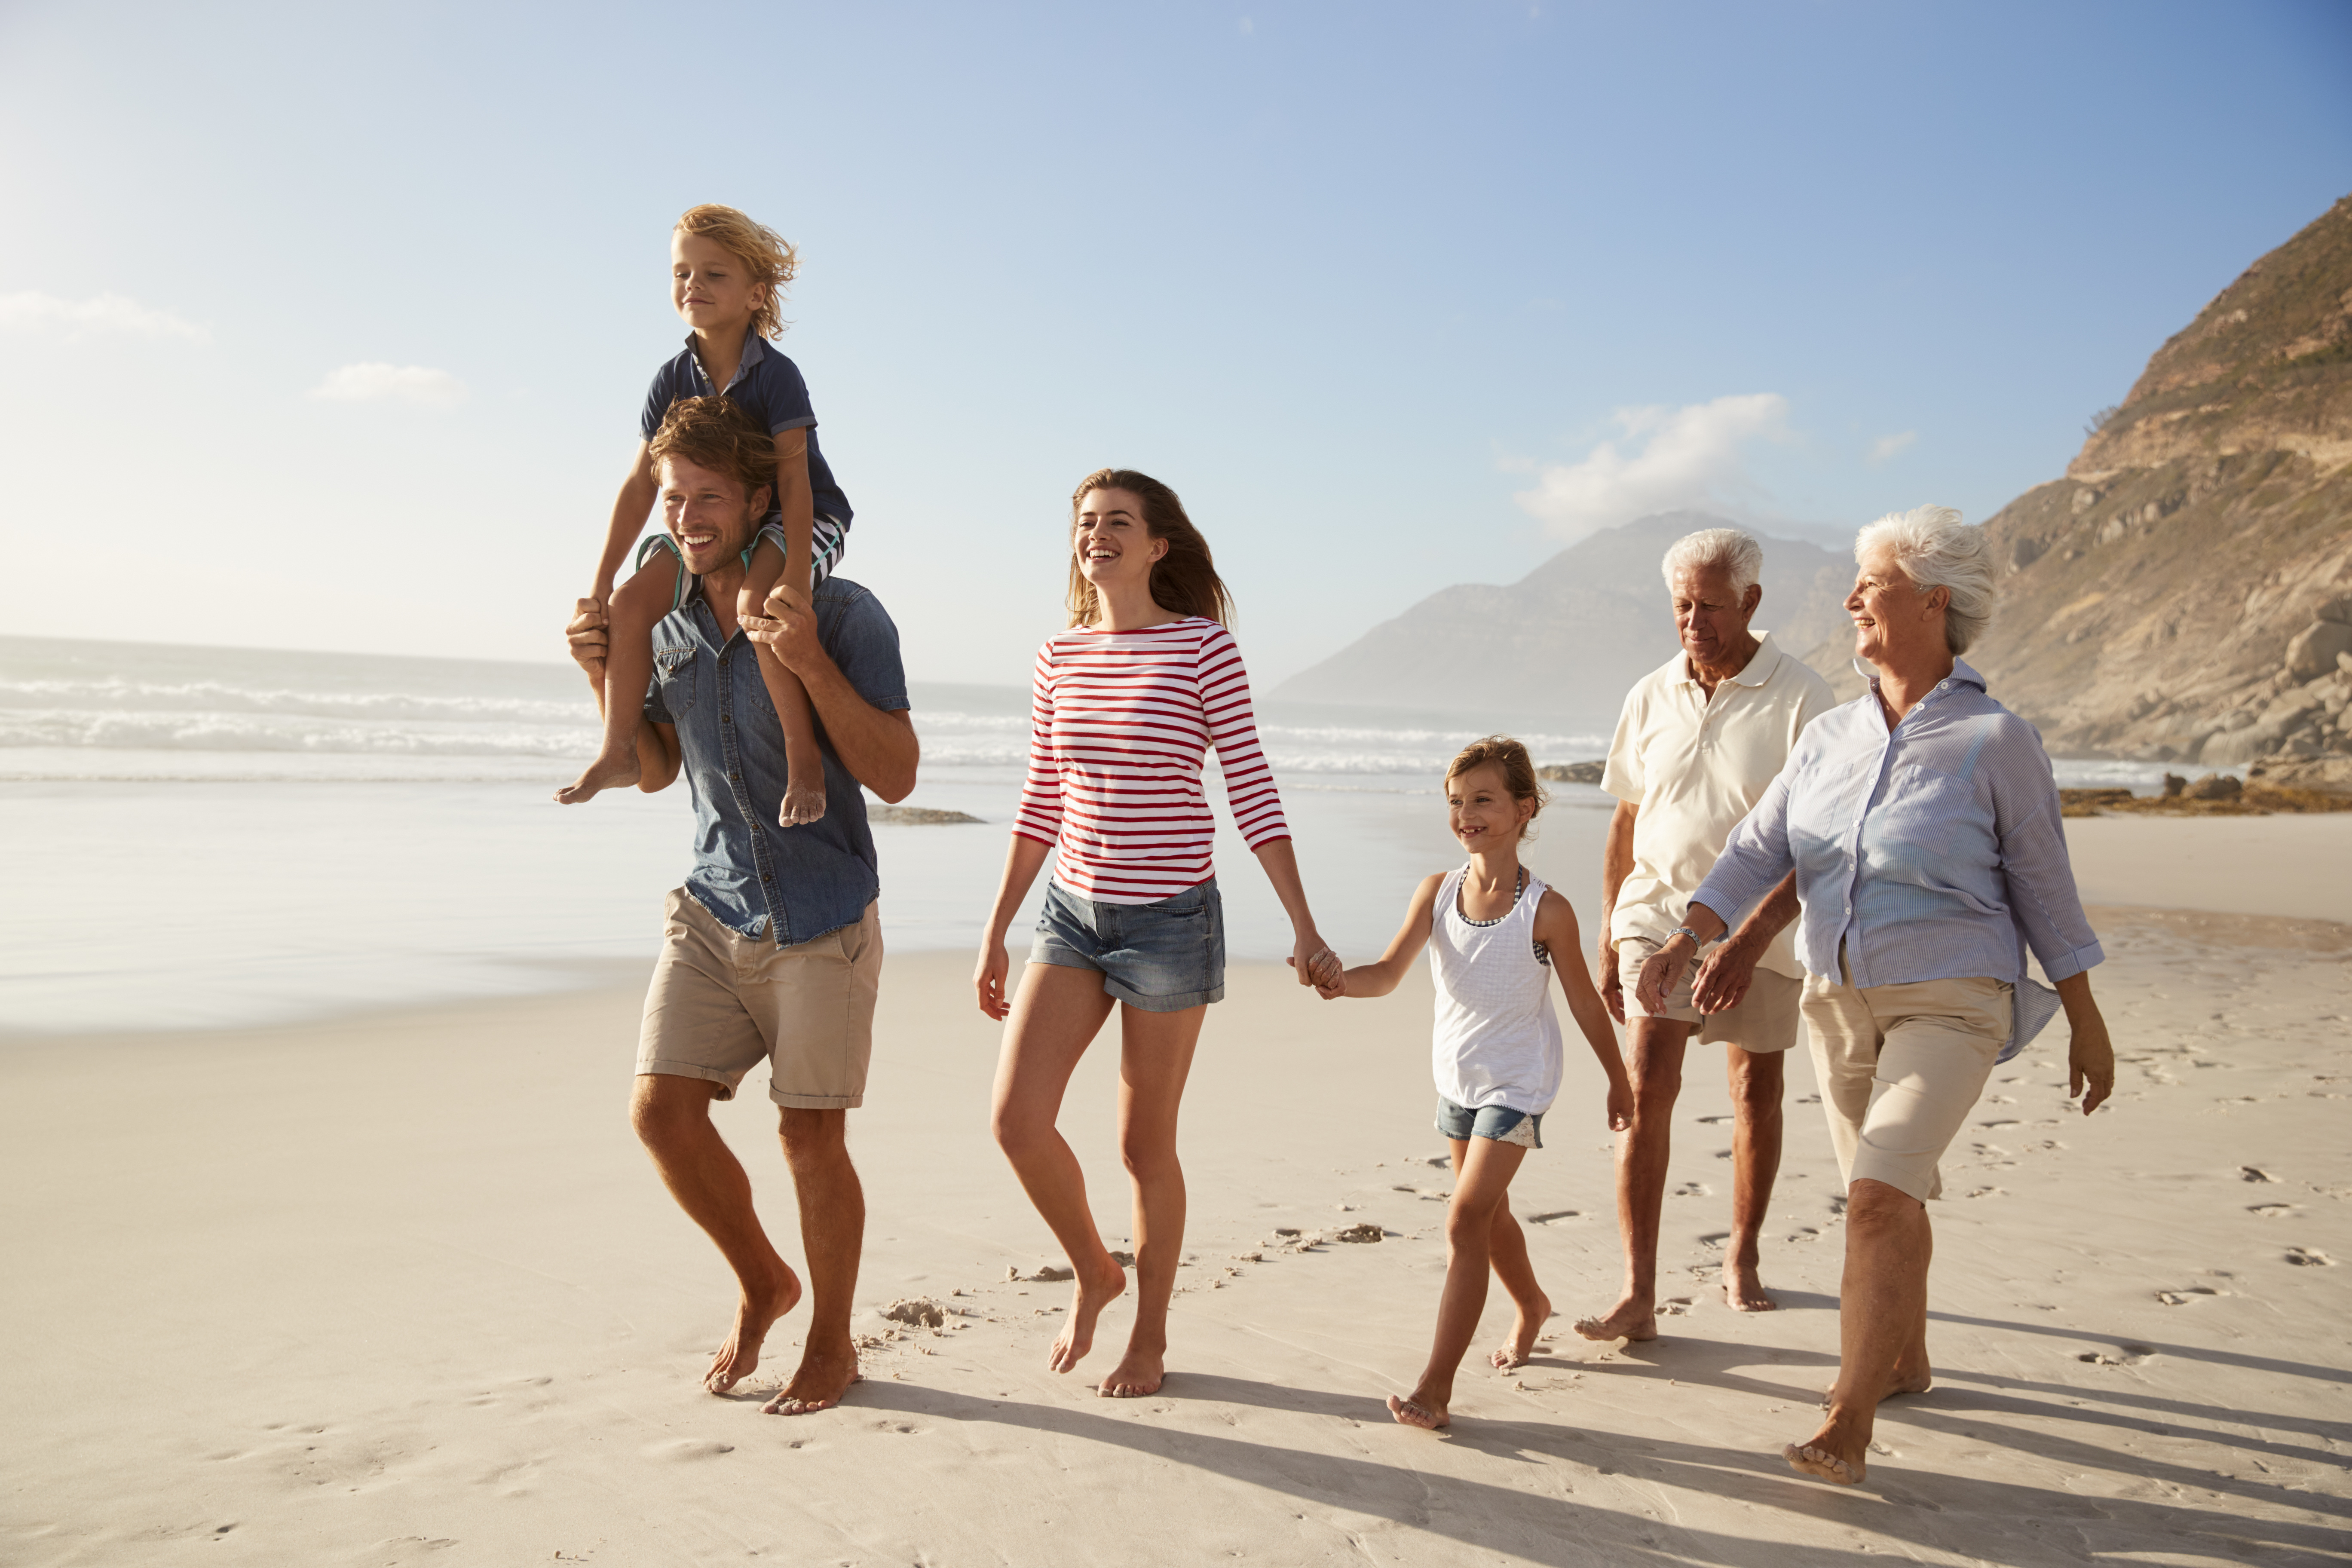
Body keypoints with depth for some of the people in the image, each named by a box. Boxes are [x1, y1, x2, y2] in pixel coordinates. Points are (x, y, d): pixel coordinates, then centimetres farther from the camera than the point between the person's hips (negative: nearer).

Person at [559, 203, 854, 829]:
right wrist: (601, 583, 0)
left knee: (755, 602, -35)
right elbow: (642, 483, -1)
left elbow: (793, 480, -26)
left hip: (805, 521, -6)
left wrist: (795, 581, -34)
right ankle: (619, 751, 5)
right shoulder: (674, 380, -4)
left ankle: (804, 759, -28)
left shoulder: (775, 375, -20)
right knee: (630, 603, -9)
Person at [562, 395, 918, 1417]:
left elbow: (895, 776, -16)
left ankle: (831, 1342, 22)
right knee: (662, 1111, -3)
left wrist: (811, 663, -28)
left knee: (811, 1137, -1)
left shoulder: (843, 615, -12)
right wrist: (606, 679, -2)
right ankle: (763, 1285, 23)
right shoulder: (664, 622, 5)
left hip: (819, 921, -5)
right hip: (711, 911, 5)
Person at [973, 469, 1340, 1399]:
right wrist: (995, 934, 12)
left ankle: (1150, 1337, 27)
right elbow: (1041, 801, 11)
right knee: (1017, 1118, -7)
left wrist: (1302, 927, -10)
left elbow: (1252, 792, -7)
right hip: (1072, 911, 4)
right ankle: (1092, 1271, 22)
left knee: (1145, 1143, 5)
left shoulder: (1203, 646, -7)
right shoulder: (1061, 655, 6)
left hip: (1171, 916, -4)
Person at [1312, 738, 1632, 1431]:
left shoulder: (1545, 910, -17)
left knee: (1465, 1221, -13)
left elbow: (1583, 999, -5)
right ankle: (1532, 1305, 52)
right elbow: (1390, 972, -16)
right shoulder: (1437, 892, -8)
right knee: (1489, 1213, 23)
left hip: (1516, 1083, -5)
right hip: (1456, 1078, 5)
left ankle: (1436, 1385, -10)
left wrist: (1618, 1080, 6)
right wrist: (1340, 980, -38)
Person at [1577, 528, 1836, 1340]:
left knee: (1756, 1092, 11)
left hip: (1762, 930, -2)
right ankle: (1637, 1295, -10)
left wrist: (1751, 938, -25)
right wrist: (1608, 943, 10)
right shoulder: (1650, 698, 3)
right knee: (1647, 1087, -11)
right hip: (1658, 917, 2)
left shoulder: (1801, 700, -10)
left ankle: (1742, 1256, 33)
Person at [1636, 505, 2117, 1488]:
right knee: (1888, 1194, 18)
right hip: (1840, 1000, 6)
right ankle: (1903, 1360, 39)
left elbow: (2044, 887, -4)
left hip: (1948, 1007, -5)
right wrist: (1686, 937, -14)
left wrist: (2087, 1022, 1)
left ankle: (1847, 1423, -10)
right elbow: (1757, 851, 1)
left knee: (1879, 1194, -17)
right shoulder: (1828, 740, 5)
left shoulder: (1995, 741, -10)